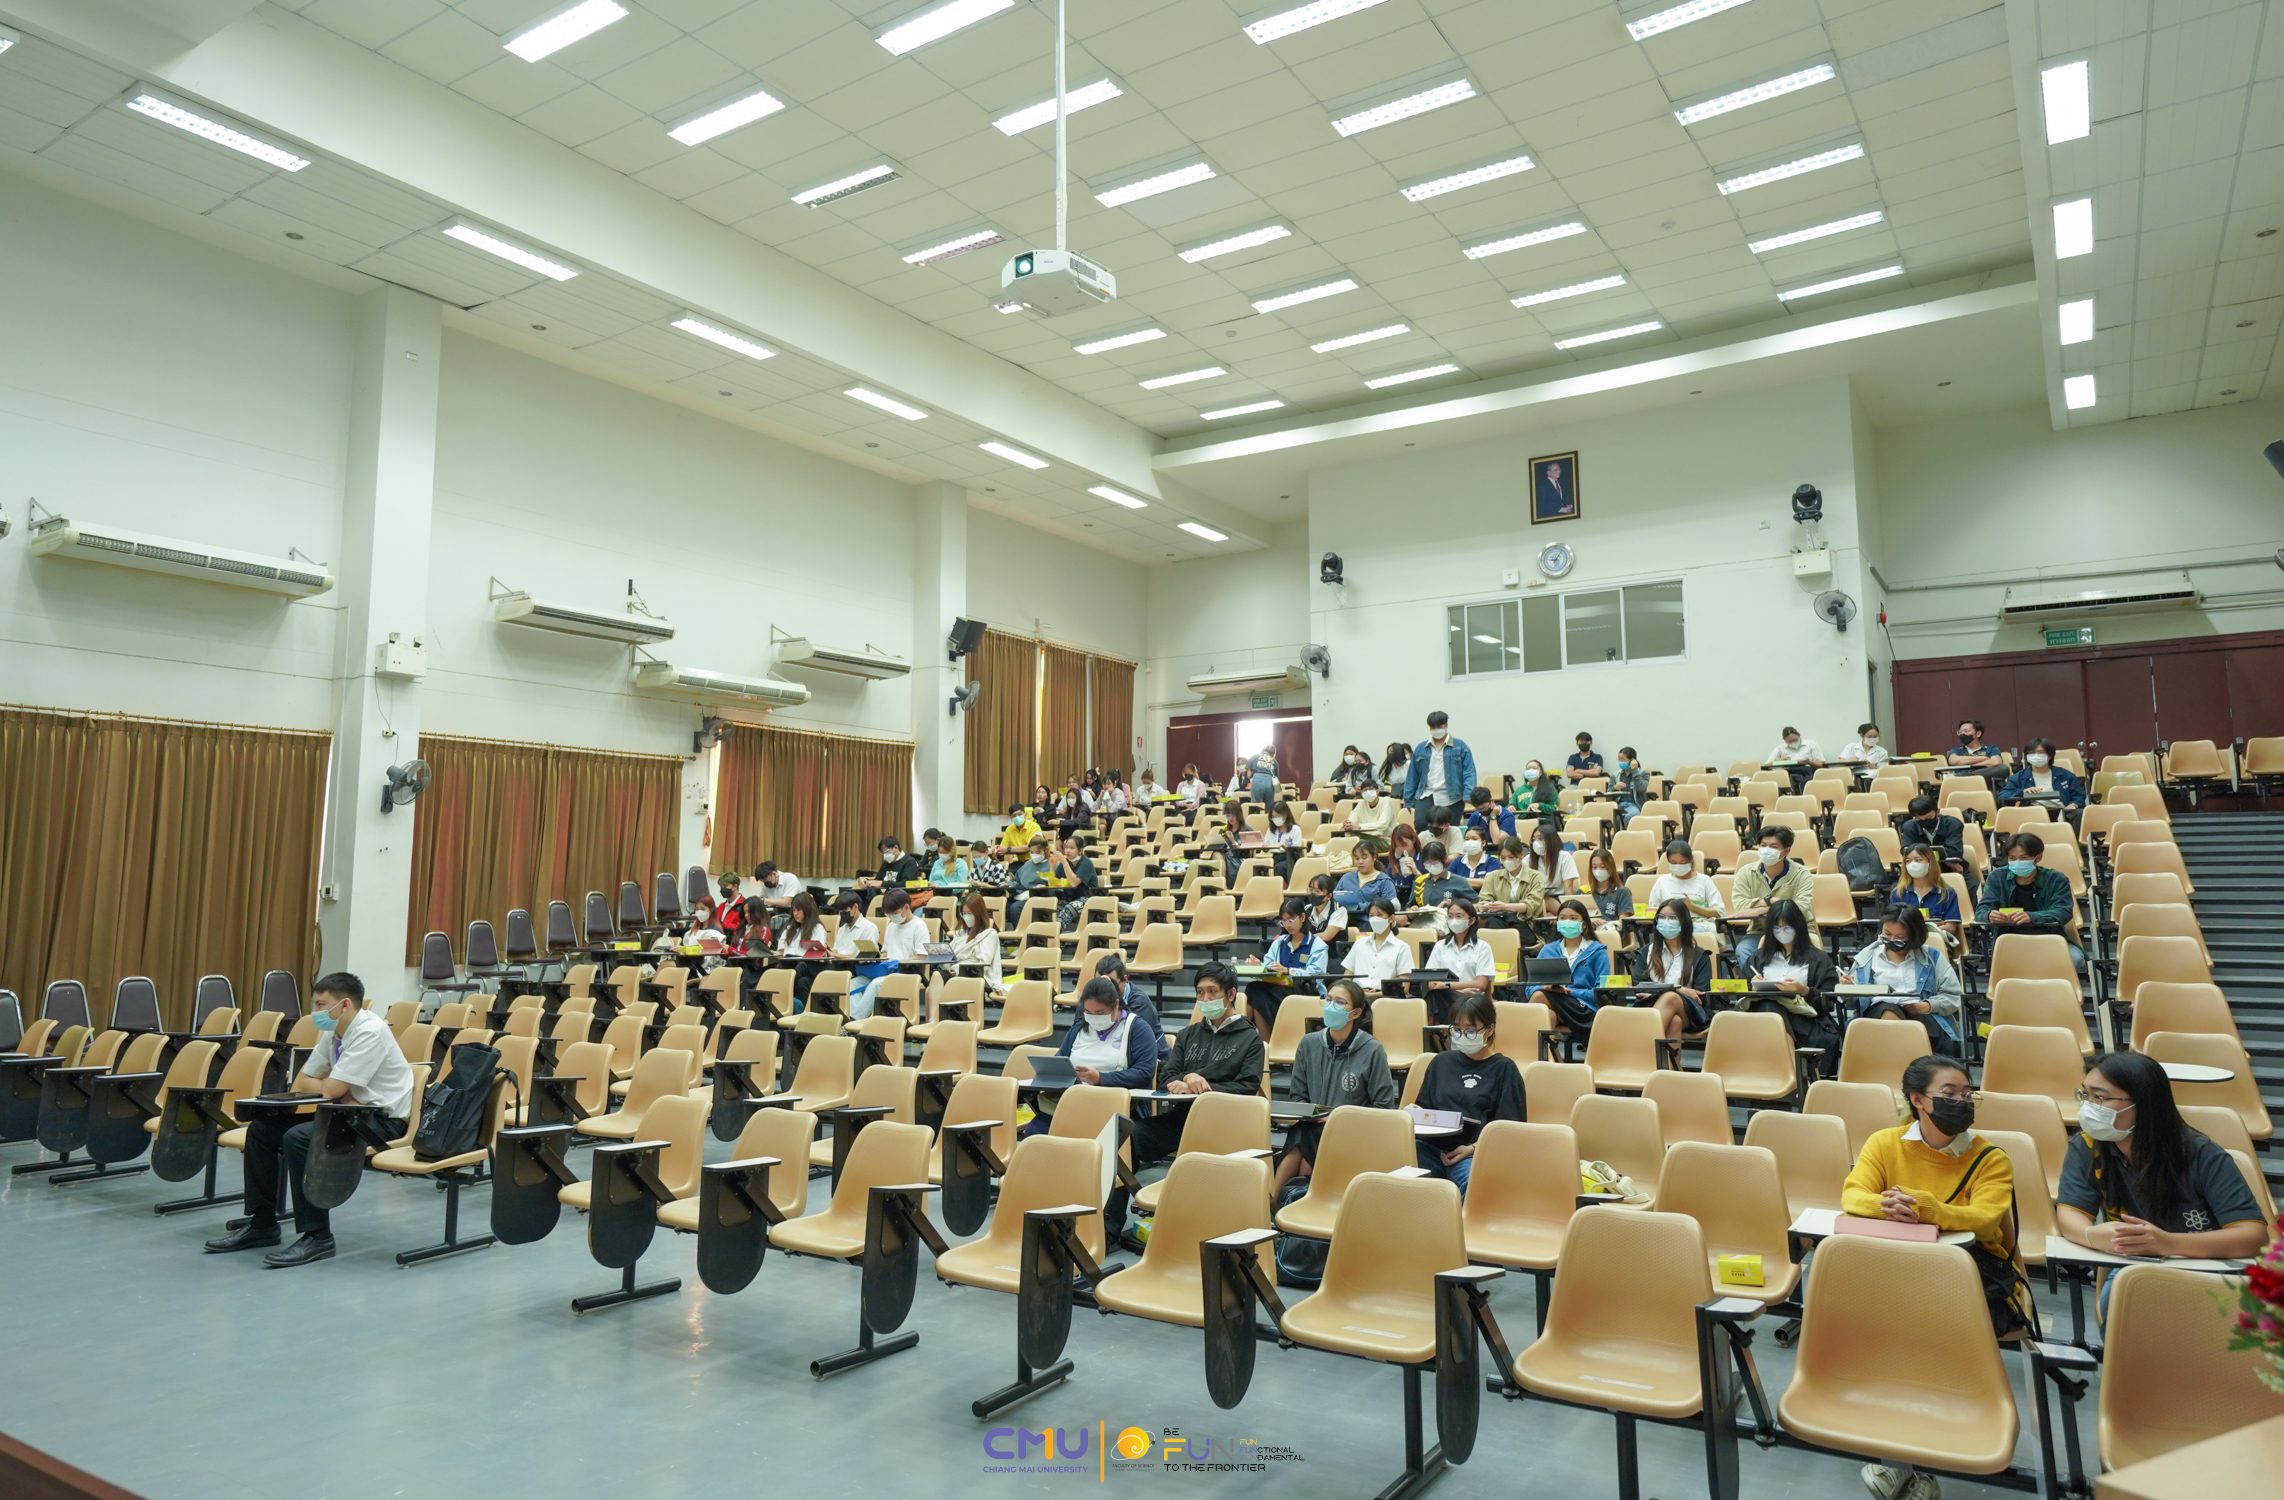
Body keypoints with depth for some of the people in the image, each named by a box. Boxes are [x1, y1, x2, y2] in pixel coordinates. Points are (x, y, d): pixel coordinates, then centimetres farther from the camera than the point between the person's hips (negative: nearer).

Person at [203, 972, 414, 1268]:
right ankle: (261, 1225, 13)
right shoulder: (331, 1033, 8)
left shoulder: (370, 1032, -20)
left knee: (298, 1138, -27)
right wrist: (341, 1092, -8)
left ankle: (317, 1237, -17)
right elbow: (301, 1084, 11)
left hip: (382, 1118, -10)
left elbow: (332, 1089, -23)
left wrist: (325, 1084, 1)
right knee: (261, 1129, 4)